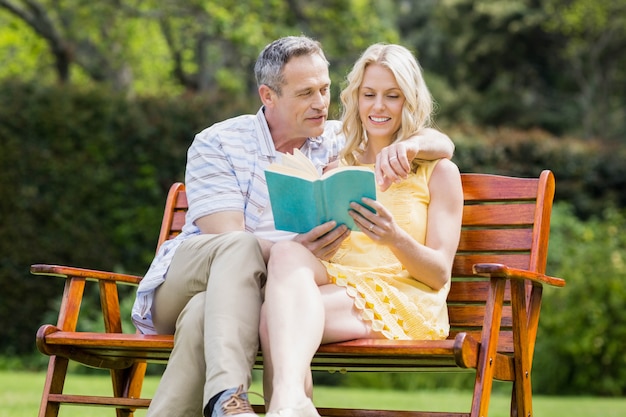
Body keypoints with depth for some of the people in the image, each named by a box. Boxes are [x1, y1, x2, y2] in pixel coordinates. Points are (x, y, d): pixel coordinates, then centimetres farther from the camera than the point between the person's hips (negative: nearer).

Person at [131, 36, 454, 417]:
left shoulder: (338, 142, 8)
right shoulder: (217, 144, -3)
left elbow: (442, 143, 7)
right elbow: (228, 237, -16)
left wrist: (411, 145, -19)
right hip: (181, 284, -2)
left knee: (205, 314, -35)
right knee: (239, 248, -36)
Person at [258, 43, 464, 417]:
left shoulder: (438, 170, 16)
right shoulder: (336, 166, 26)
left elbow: (440, 273, 6)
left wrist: (395, 238, -17)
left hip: (403, 303, -3)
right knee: (288, 251, -37)